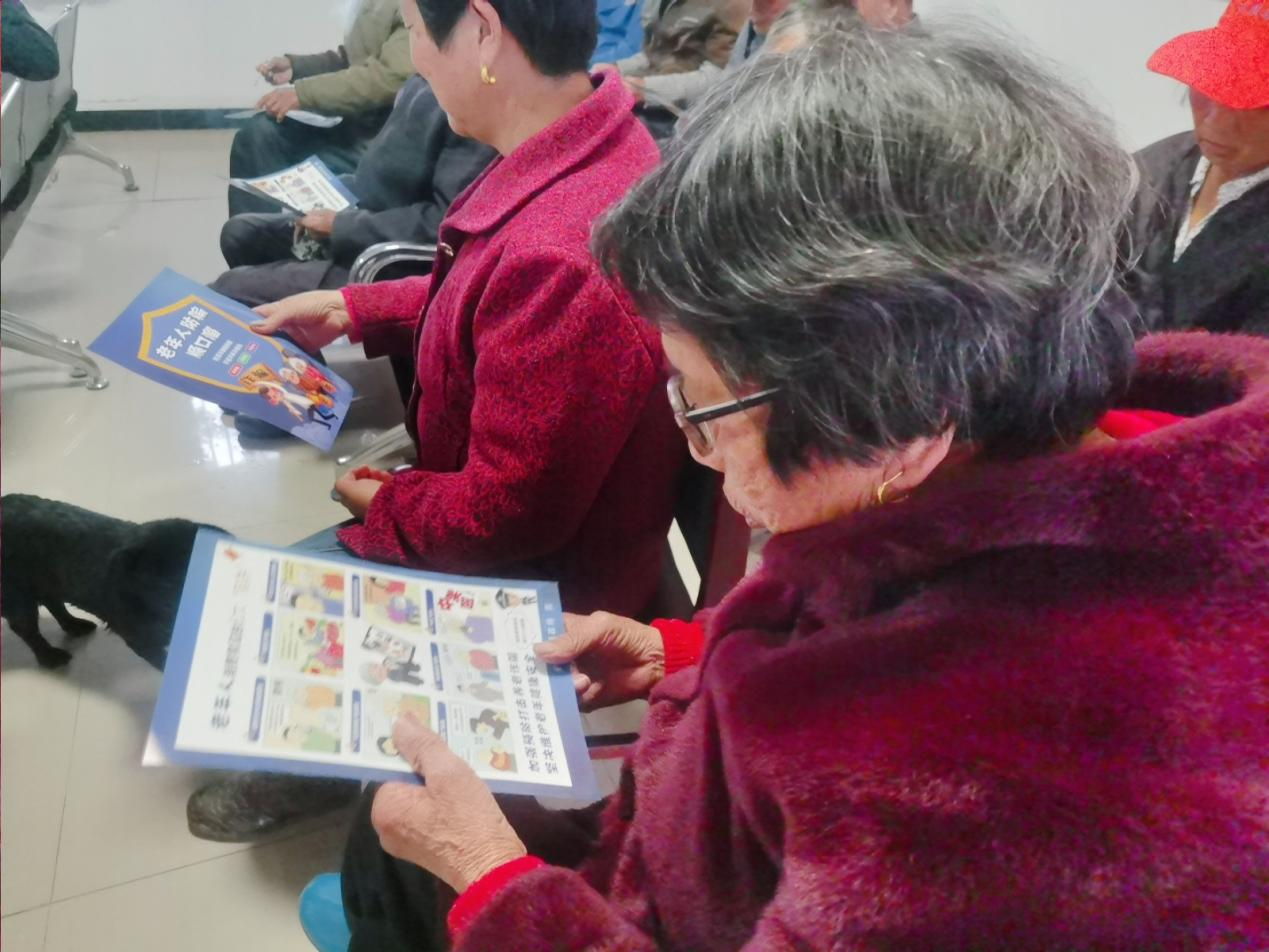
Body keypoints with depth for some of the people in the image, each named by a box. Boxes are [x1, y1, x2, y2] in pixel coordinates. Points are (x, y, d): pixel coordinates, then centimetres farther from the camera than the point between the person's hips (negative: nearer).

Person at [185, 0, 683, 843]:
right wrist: (350, 310, 7)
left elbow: (504, 517, -27)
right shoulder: (594, 137, -9)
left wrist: (380, 507, -10)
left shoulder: (559, 262, -38)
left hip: (528, 578, -9)